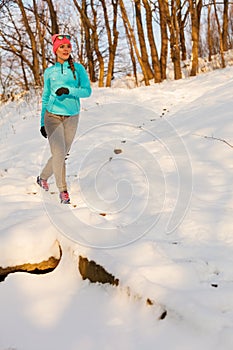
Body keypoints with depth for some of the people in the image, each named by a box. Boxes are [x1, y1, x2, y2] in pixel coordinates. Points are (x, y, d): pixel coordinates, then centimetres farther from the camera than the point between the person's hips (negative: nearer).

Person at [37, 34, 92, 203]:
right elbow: (45, 97, 13)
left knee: (62, 155, 9)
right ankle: (63, 189, 2)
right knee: (59, 154, -13)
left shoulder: (78, 68, 2)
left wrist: (69, 90, -24)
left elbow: (87, 91, -7)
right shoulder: (49, 72, 6)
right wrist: (42, 122, 14)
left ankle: (43, 177, 35)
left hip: (71, 118, 1)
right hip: (52, 116, -1)